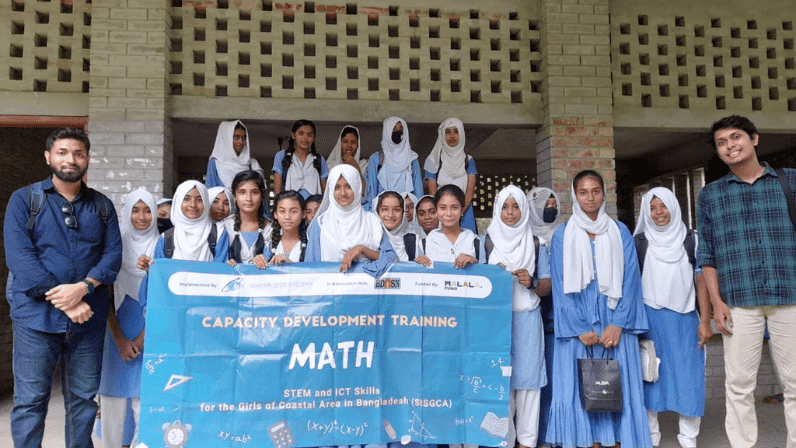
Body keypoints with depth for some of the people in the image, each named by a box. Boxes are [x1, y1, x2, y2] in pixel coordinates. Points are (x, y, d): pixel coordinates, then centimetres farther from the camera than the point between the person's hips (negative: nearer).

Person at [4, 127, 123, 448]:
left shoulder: (102, 205, 11)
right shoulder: (24, 200, 3)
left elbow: (113, 254, 2)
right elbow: (19, 257, -8)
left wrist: (83, 287, -16)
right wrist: (64, 300, -15)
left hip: (89, 316, 2)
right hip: (37, 315, -2)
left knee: (84, 399, 10)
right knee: (30, 401, 2)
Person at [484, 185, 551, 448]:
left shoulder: (536, 244, 11)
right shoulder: (486, 241, 9)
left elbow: (547, 287, 9)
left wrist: (532, 283, -11)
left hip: (527, 320, 1)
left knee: (527, 375, -1)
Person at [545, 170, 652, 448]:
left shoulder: (620, 232, 8)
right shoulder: (562, 235, 5)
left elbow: (629, 279, 1)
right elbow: (561, 285, -1)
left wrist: (618, 324, -10)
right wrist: (580, 329, -10)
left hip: (614, 322, 1)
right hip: (578, 323, -1)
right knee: (583, 386, -1)